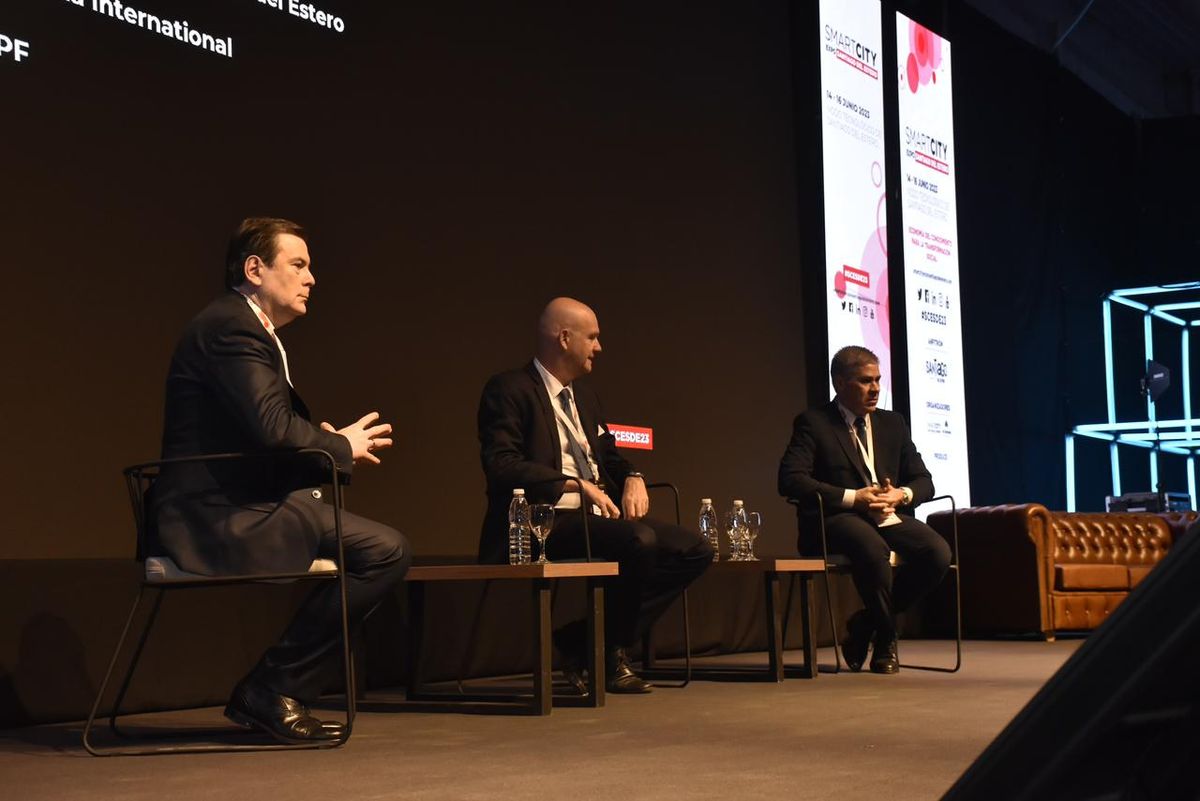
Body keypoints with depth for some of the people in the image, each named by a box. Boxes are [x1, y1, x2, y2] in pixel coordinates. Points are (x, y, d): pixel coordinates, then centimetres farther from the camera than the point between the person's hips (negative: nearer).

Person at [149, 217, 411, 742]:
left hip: (232, 509, 11)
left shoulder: (243, 327, 22)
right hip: (221, 519, -11)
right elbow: (272, 427, -24)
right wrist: (342, 445, -7)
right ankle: (274, 691, -6)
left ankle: (270, 695, 11)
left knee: (380, 547, 12)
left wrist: (332, 444, 3)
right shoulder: (231, 326, -11)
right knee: (385, 550, -17)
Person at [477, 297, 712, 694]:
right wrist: (577, 485, -22)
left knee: (695, 550, -5)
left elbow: (609, 455, 26)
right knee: (639, 540, -33)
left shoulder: (583, 394, 21)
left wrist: (633, 478, 2)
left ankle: (606, 642, -2)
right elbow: (502, 465, -17)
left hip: (597, 513, 9)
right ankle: (607, 657, -10)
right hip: (546, 520, -9)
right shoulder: (510, 390, -5)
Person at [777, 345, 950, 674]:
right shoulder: (813, 423, 2)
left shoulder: (892, 423, 19)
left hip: (888, 516, 6)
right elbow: (790, 480, -11)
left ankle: (867, 622, -3)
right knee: (874, 549, -38)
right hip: (836, 519, -5)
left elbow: (923, 480, 18)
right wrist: (853, 497, -17)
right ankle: (885, 638, -11)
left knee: (938, 552, -23)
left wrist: (901, 495, -7)